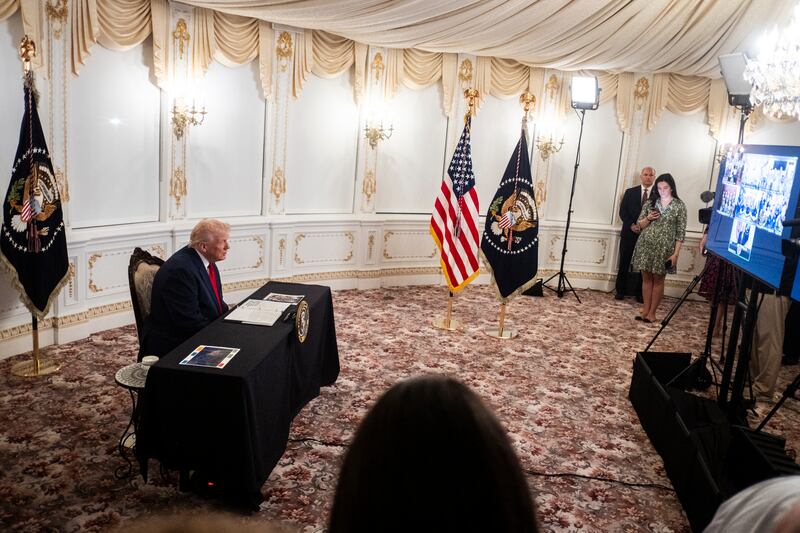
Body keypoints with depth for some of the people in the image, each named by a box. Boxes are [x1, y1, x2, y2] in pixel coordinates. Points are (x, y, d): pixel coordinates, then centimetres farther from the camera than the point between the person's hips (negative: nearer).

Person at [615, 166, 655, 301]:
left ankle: (640, 293, 13)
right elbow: (622, 211, 2)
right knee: (624, 263, 5)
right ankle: (620, 291, 14)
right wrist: (631, 225, -12)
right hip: (629, 233, 1)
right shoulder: (630, 192, 6)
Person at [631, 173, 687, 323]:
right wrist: (648, 218, -12)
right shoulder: (650, 202, 5)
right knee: (646, 278, 8)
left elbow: (680, 232, -4)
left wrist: (675, 254, -10)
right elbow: (639, 225, 10)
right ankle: (645, 309, 16)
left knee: (658, 279, 4)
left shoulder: (679, 205, -2)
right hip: (645, 245, 3)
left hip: (664, 248, -3)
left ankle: (652, 312, 12)